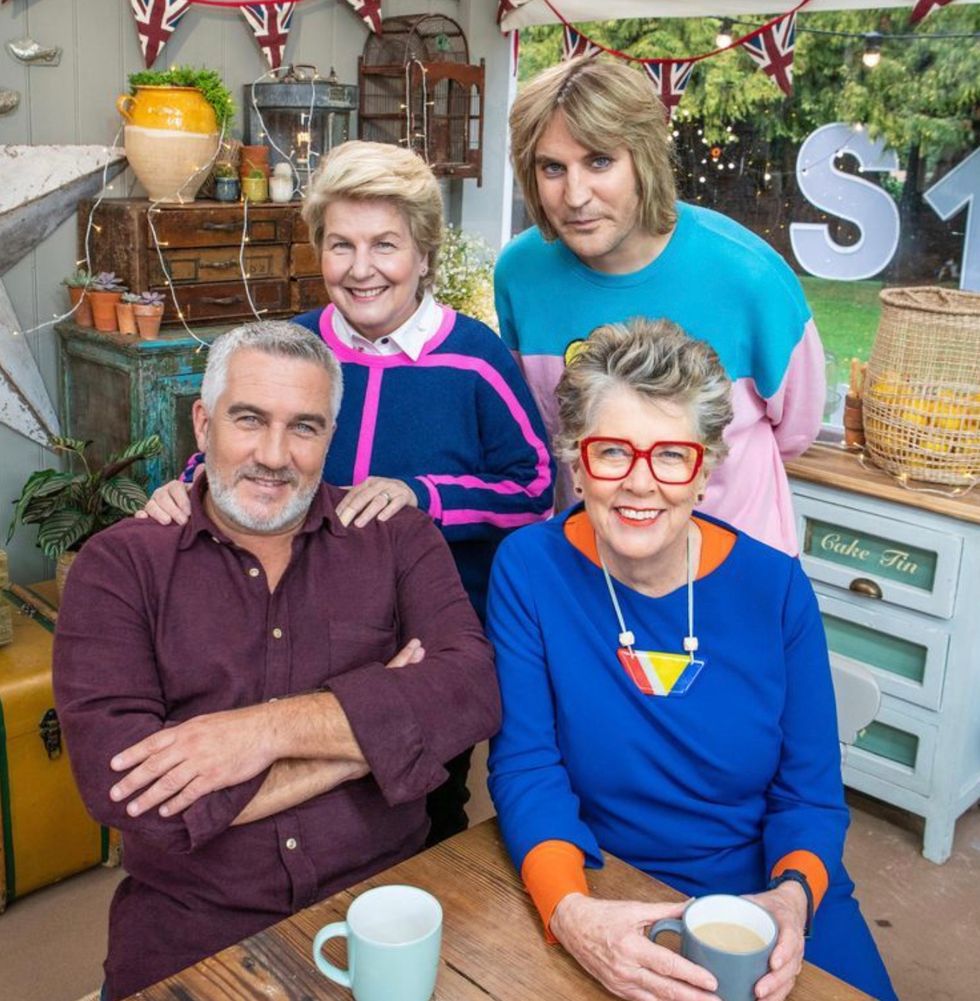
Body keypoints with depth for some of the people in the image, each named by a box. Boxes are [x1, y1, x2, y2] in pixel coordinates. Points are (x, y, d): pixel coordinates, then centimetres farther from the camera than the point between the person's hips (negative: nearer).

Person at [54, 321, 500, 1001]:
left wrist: (274, 728, -19)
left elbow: (474, 691, -10)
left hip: (381, 899, 1)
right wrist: (369, 731, -11)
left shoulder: (396, 537, 4)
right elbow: (117, 784, -13)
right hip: (189, 932, -1)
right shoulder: (121, 564, -1)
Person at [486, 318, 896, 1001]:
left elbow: (811, 792, -3)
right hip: (601, 895, 0)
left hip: (767, 890, 1)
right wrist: (570, 912, -29)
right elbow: (526, 768, -12)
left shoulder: (774, 586, -7)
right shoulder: (529, 569, -10)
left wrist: (791, 897, -22)